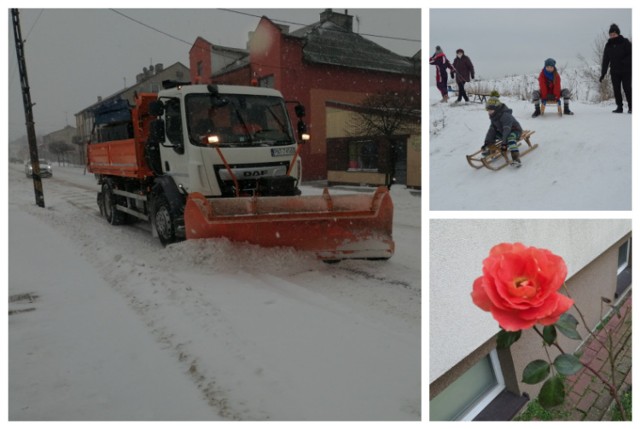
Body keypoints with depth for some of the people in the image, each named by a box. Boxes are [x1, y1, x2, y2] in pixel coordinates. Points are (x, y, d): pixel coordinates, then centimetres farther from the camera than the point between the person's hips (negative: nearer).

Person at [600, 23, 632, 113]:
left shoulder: (625, 42, -5)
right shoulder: (608, 45, 6)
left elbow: (631, 54, -6)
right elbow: (605, 60, 7)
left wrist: (625, 62, -22)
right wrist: (603, 73, 3)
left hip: (626, 71, -4)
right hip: (614, 71, 4)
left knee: (627, 88, -6)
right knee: (616, 89, 3)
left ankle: (630, 107, 2)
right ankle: (619, 107, 11)